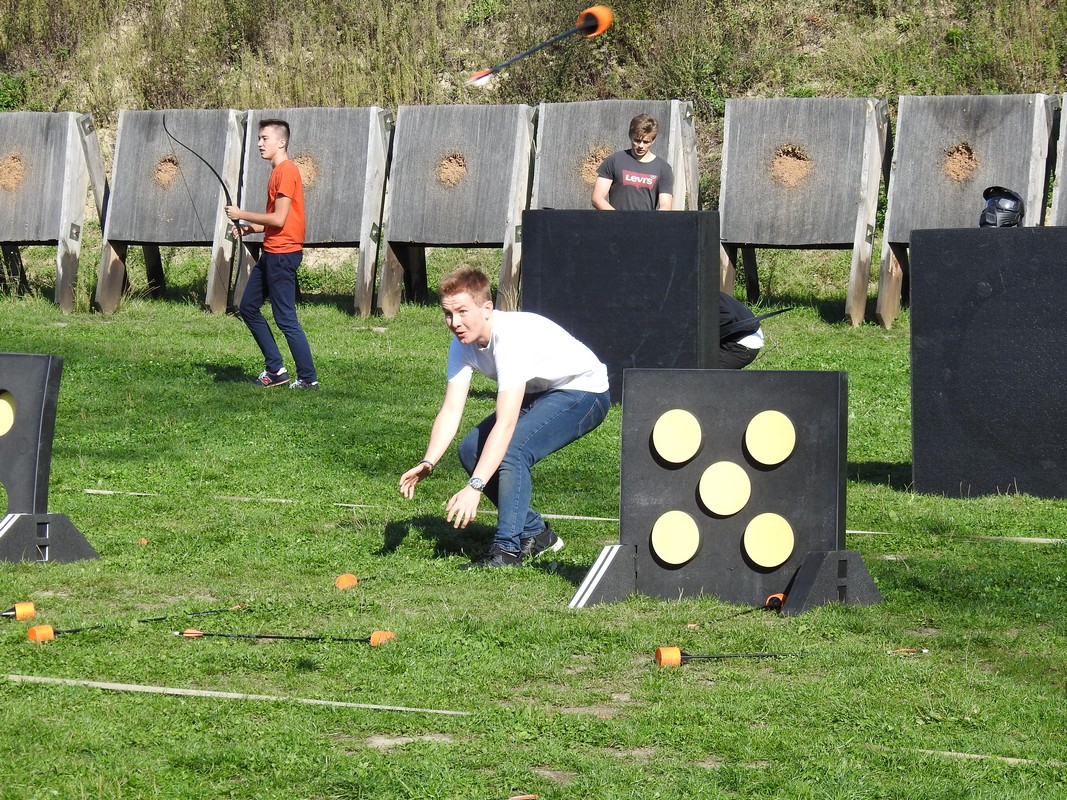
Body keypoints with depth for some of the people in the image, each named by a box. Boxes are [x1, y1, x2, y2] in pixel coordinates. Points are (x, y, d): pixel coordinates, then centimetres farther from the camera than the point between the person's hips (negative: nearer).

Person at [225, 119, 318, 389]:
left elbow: (279, 219, -21)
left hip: (283, 254, -11)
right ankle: (275, 369, 17)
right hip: (271, 253, 11)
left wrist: (242, 215, -12)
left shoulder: (286, 171, -16)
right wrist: (251, 228, 9)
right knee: (248, 307, 14)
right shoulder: (279, 171, 15)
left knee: (286, 319, -7)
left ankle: (308, 378, -2)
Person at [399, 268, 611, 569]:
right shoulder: (463, 344, -9)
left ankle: (507, 550, -21)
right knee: (471, 449, -2)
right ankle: (535, 534, 10)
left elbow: (505, 424, -40)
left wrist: (474, 487, -44)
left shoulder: (512, 338, -34)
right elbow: (450, 411, -12)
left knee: (511, 450, -29)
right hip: (539, 395, 9)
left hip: (583, 391, -9)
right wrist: (427, 463, -28)